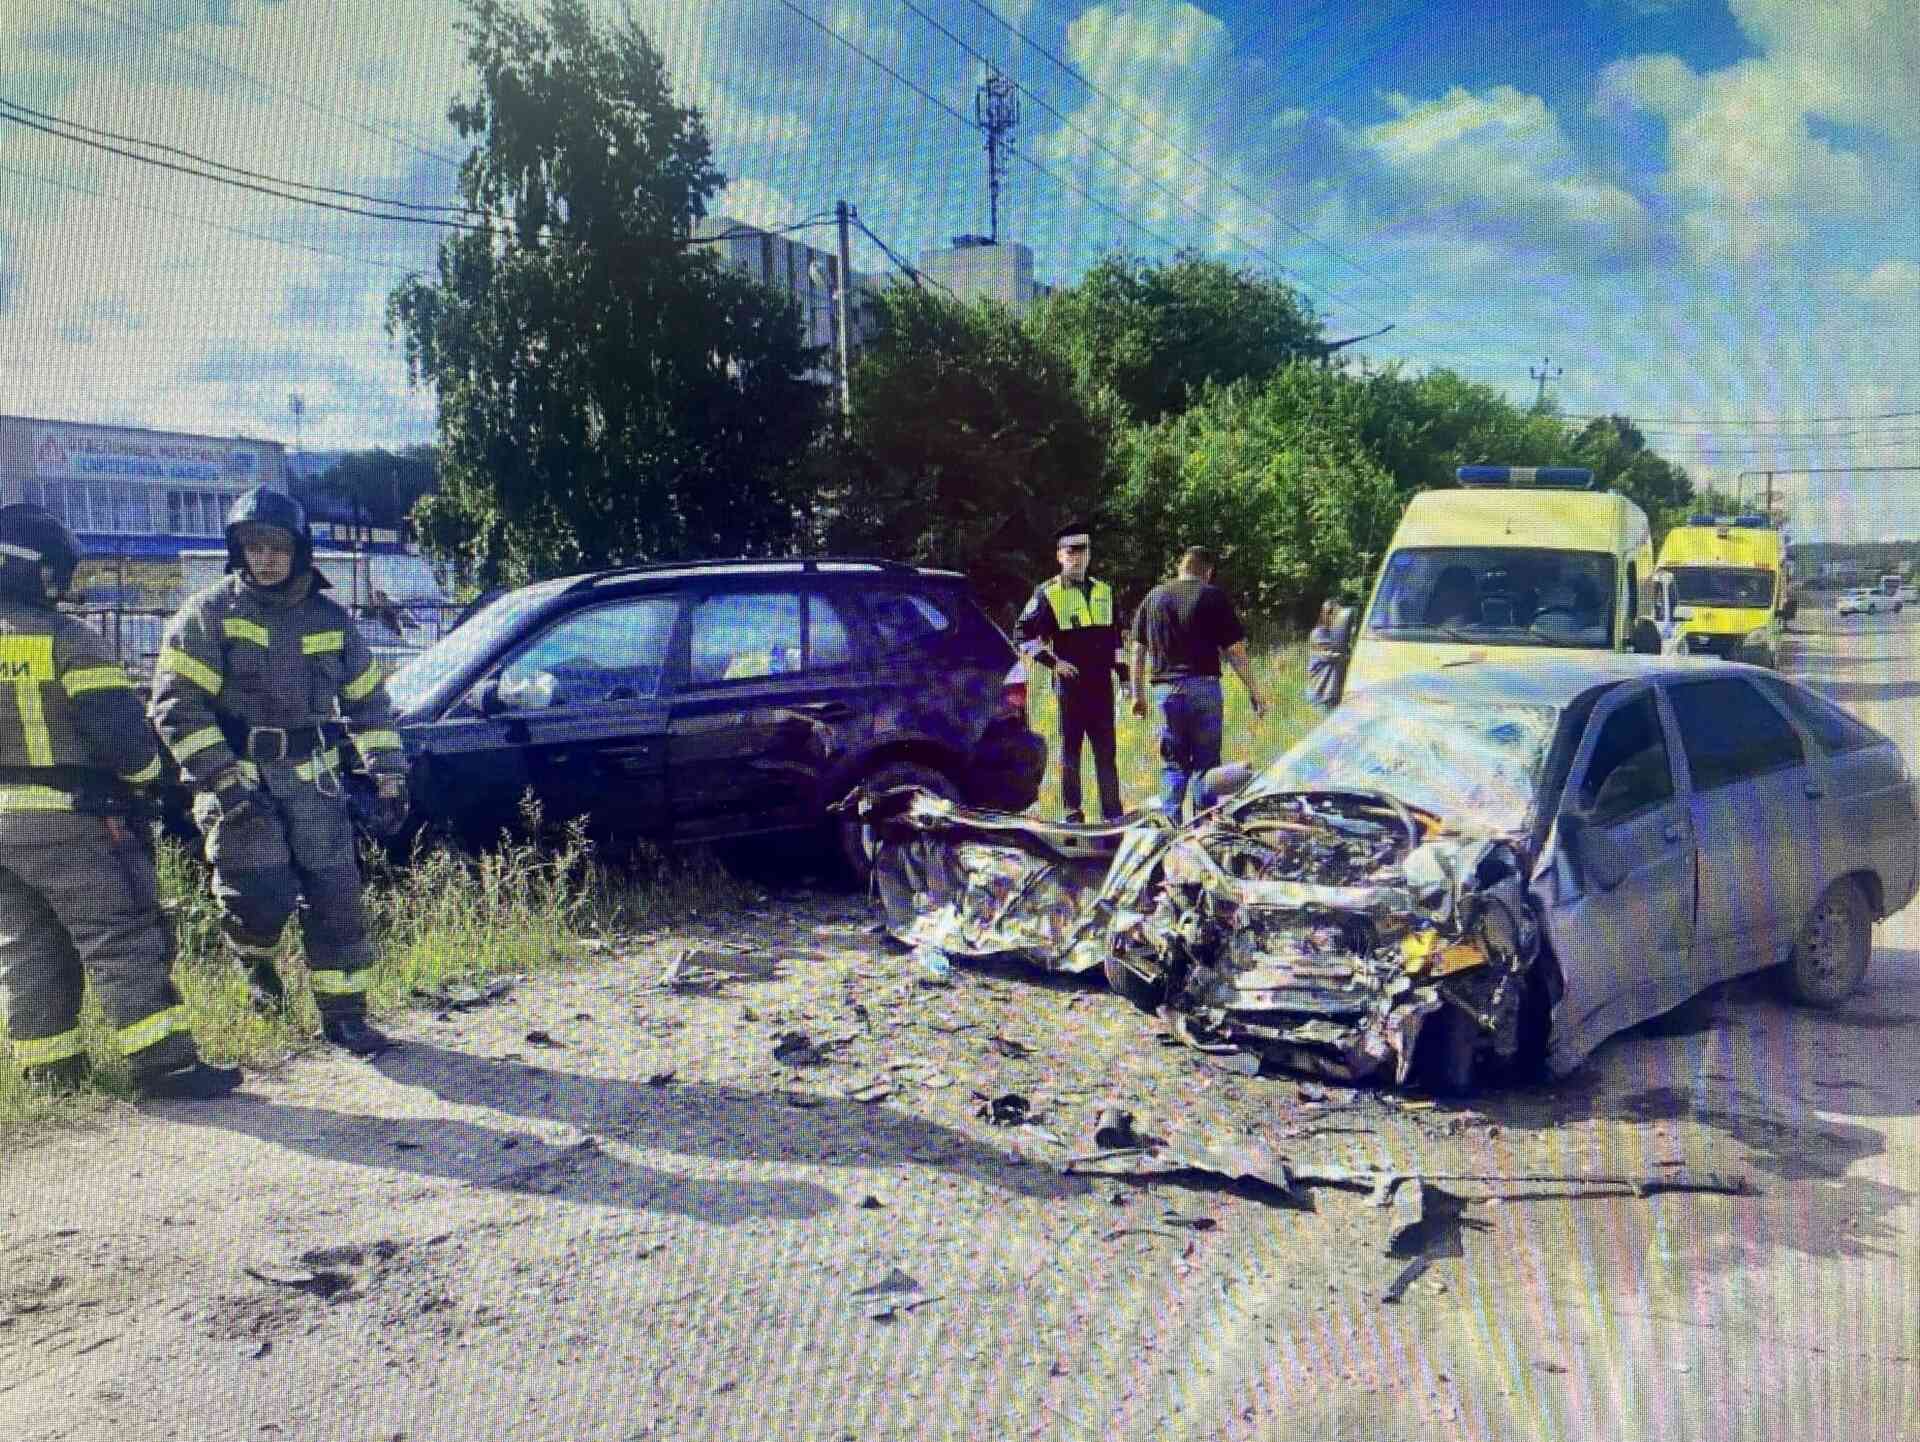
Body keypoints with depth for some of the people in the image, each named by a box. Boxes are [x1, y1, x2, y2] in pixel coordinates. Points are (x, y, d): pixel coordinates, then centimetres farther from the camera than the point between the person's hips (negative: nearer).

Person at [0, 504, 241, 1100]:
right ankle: (163, 1063, -7)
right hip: (67, 818, -6)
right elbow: (120, 731, -13)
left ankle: (49, 1065, 20)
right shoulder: (68, 640, -11)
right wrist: (143, 768, 7)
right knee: (126, 940, -4)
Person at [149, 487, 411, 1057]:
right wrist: (221, 778, -18)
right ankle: (255, 958, 21)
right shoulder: (209, 612, -5)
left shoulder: (330, 616, 7)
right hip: (239, 776, -3)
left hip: (312, 776, 4)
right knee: (262, 892, -15)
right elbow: (176, 704, -10)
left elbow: (367, 700, 13)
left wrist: (388, 775, 5)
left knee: (335, 894, 1)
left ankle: (343, 1015, 14)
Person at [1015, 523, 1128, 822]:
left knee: (1106, 749, 5)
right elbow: (1023, 634, -3)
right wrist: (1052, 662, -8)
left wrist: (1123, 674, 14)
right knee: (1070, 747, 3)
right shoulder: (1048, 593, -1)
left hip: (1102, 683, 4)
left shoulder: (1104, 592, 14)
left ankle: (1112, 810, 10)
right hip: (1070, 683, -4)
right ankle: (1072, 810, 9)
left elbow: (1115, 638, 20)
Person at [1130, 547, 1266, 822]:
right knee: (1206, 763, 4)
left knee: (1173, 765, 9)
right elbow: (1235, 651, -4)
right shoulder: (1212, 596, -1)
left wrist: (1138, 693, 18)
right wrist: (1254, 692, 2)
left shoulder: (1153, 596, 11)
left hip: (1165, 688, 3)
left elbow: (1138, 649, 12)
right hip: (1203, 686, -3)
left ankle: (1169, 824, 2)